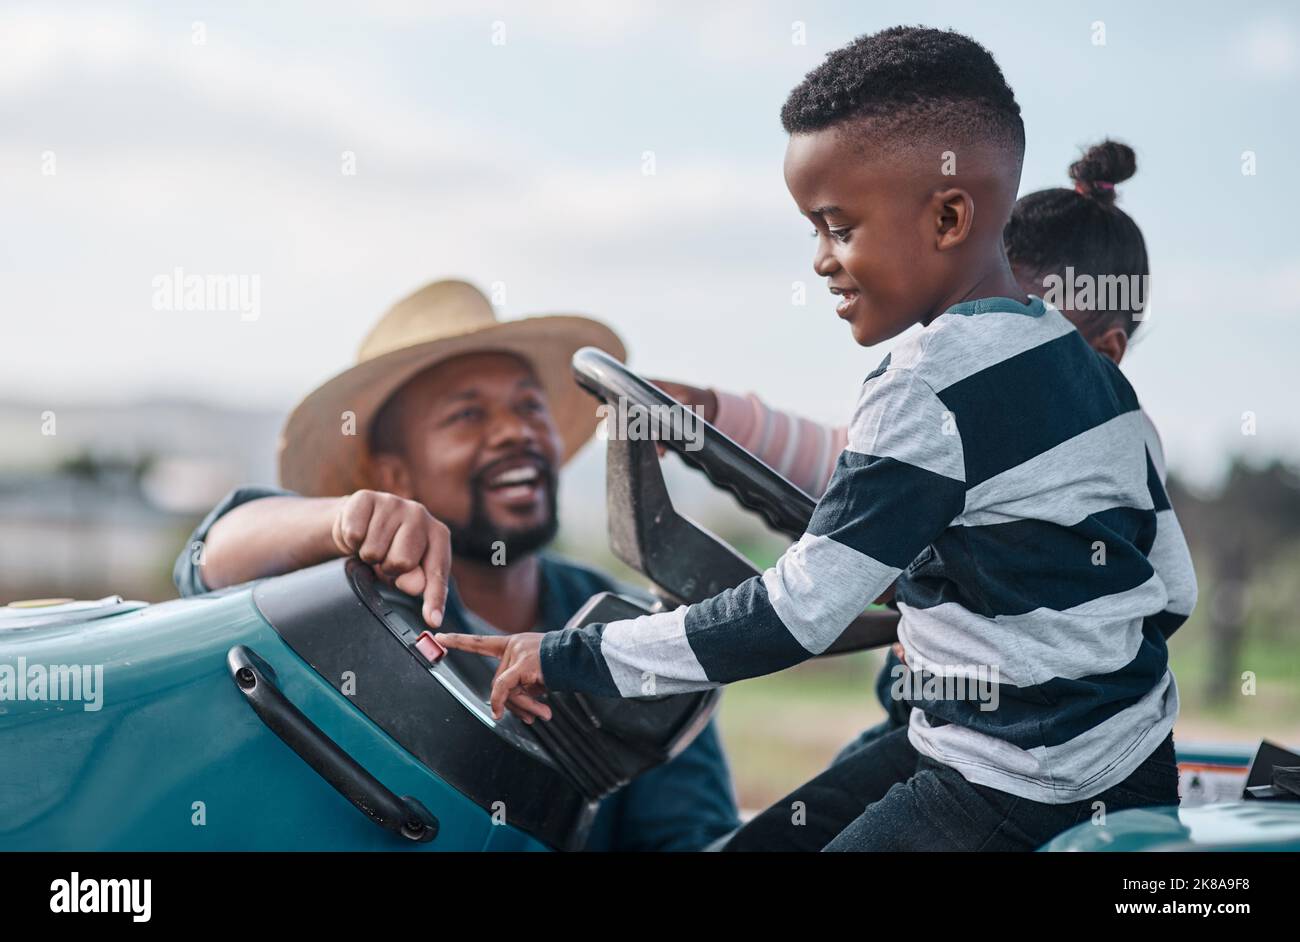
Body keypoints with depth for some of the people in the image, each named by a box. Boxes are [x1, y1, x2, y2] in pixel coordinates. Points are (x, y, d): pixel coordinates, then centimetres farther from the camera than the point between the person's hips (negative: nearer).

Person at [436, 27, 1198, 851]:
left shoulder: (932, 382, -20)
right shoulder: (1090, 365, 6)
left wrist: (575, 658, -15)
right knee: (753, 840, 13)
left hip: (1020, 797, -9)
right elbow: (1171, 589, 11)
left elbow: (797, 614, -22)